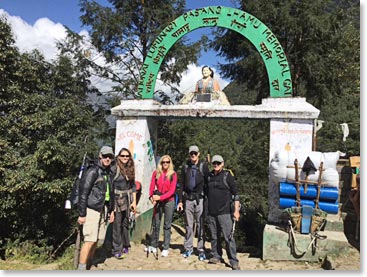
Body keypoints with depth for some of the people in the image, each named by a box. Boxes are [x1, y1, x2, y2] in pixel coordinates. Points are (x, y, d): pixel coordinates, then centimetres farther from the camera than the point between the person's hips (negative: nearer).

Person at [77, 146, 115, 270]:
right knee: (89, 240, -9)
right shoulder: (93, 171, -11)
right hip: (92, 210, -7)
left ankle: (89, 265, 24)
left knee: (96, 240, 12)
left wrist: (111, 210, 18)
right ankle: (81, 268, -1)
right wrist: (82, 214, -15)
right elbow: (83, 193, -13)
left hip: (103, 210, 8)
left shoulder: (108, 173, 13)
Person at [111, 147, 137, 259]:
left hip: (127, 200, 5)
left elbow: (133, 186, 12)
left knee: (125, 223, 11)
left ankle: (125, 245, 26)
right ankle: (117, 250, 8)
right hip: (117, 200, -5)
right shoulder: (114, 169, -8)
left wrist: (134, 201, 7)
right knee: (117, 224, -2)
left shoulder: (130, 169, 9)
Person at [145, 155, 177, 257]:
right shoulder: (156, 173, 1)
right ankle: (153, 246, 24)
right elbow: (152, 187, -1)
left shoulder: (173, 174, -5)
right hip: (158, 201, 2)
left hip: (169, 201, -2)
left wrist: (160, 197, -20)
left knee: (167, 225, 6)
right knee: (155, 224, 10)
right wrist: (151, 196, -19)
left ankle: (166, 248, 14)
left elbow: (172, 190, -10)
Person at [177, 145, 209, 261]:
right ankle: (188, 248, 20)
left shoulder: (203, 166, 2)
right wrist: (180, 200, 8)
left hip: (200, 199, -3)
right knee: (188, 225, 9)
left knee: (201, 225, 0)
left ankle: (201, 249, 10)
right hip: (188, 199, 3)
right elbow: (181, 185, 13)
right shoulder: (185, 167, 11)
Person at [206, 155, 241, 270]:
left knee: (228, 237, -5)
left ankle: (234, 261, 3)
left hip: (224, 212, -5)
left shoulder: (227, 175, -3)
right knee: (214, 236, 13)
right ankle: (216, 256, 27)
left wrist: (236, 210, -9)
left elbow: (236, 193, -4)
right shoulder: (209, 176, 11)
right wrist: (206, 209, 18)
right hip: (211, 212, 5)